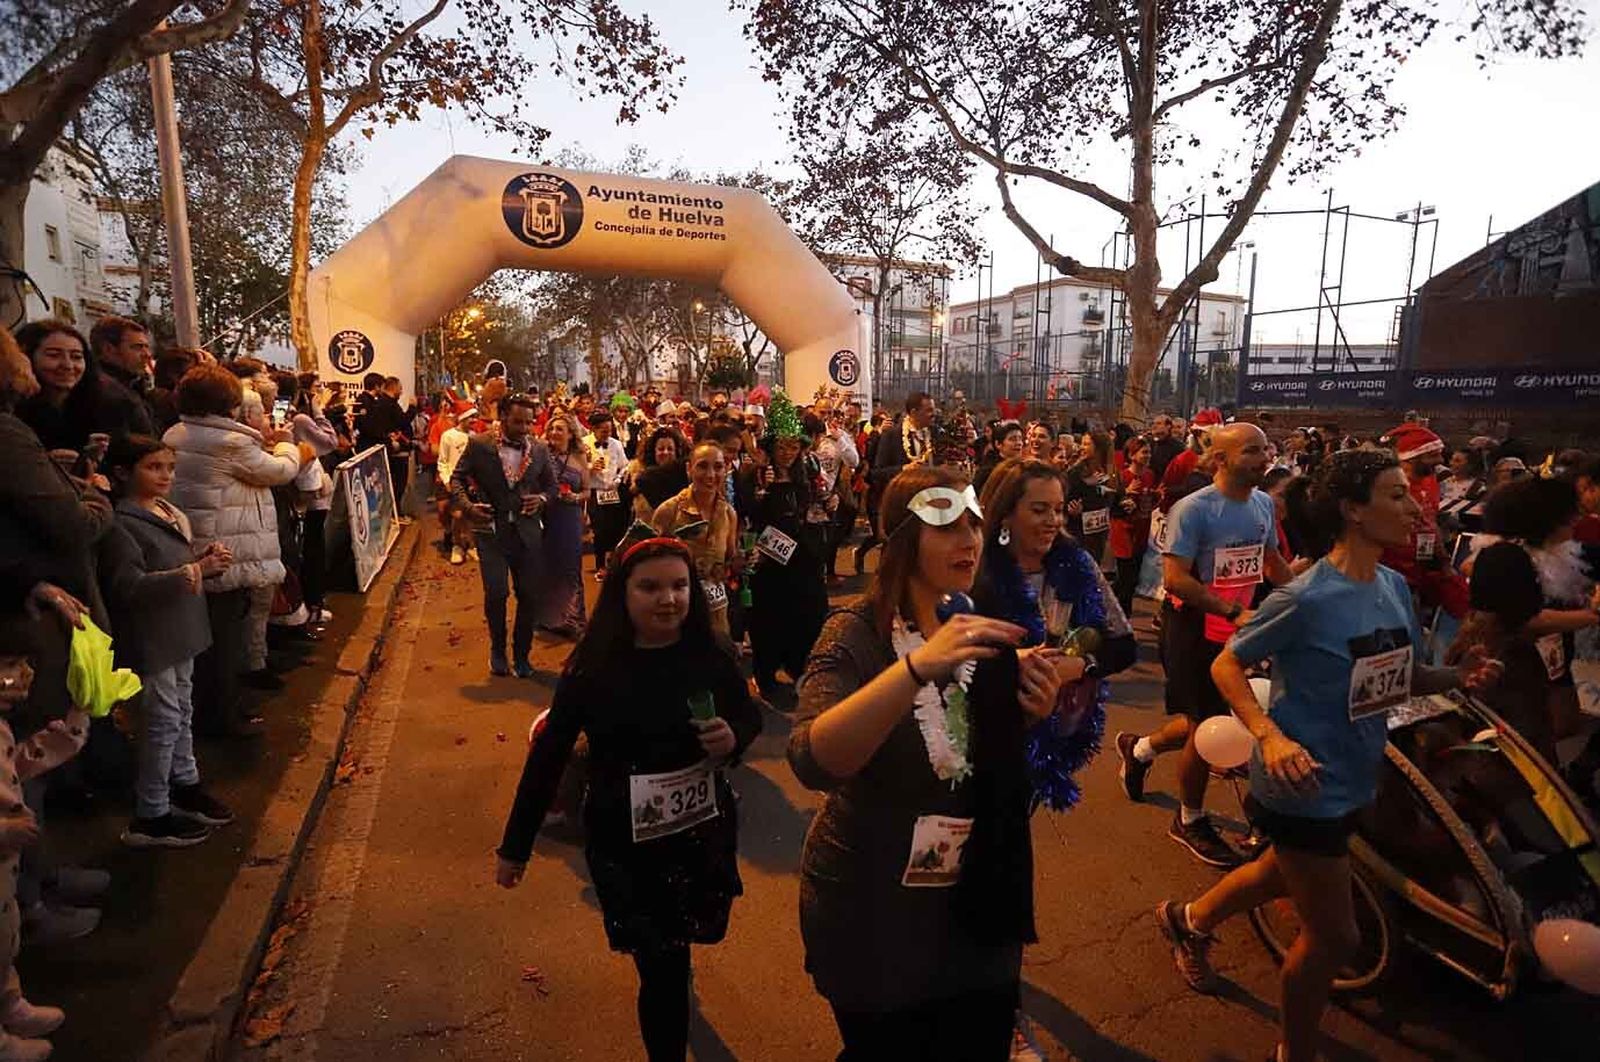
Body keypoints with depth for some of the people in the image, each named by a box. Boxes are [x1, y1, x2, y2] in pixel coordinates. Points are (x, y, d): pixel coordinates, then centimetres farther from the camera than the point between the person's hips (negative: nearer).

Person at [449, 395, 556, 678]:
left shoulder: (539, 449, 5)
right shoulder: (479, 445, -2)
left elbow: (551, 485, 15)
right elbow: (457, 479, 4)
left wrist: (542, 499, -6)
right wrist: (467, 505, -13)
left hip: (527, 530, 2)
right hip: (491, 530, -2)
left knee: (530, 596, 3)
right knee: (496, 593, -7)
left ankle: (521, 654, 24)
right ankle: (497, 650, 20)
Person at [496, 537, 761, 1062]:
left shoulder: (710, 658, -13)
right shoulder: (593, 667, -15)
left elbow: (750, 717, 4)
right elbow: (548, 755, -7)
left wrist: (733, 738, -20)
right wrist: (515, 845, -1)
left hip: (702, 832, 3)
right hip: (621, 842, -2)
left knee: (670, 958, 26)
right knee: (662, 970, 2)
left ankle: (670, 972, 62)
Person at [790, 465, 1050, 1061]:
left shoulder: (988, 630, -1)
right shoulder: (858, 635, -18)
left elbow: (1010, 772, 8)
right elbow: (812, 761, -34)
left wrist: (1035, 716, -13)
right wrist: (917, 667, -44)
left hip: (980, 906, 5)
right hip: (875, 913, -4)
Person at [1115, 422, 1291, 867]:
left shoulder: (1264, 504, 4)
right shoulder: (1193, 509, -19)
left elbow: (1271, 560, 20)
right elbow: (1175, 579, -25)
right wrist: (1235, 611, -30)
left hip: (1235, 629, 7)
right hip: (1194, 628, -7)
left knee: (1204, 720, 15)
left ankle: (1140, 748, 43)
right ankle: (1190, 820, 23)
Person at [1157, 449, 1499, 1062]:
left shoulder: (1395, 587, 0)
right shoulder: (1307, 599, -24)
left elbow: (1400, 678, 10)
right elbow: (1226, 665, -17)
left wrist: (1458, 676, -9)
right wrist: (1271, 736, -30)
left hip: (1354, 781, 8)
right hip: (1305, 787, -8)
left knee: (1286, 876, 28)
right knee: (1334, 936, 5)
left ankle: (1189, 920, 54)